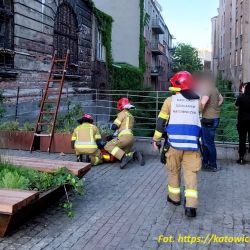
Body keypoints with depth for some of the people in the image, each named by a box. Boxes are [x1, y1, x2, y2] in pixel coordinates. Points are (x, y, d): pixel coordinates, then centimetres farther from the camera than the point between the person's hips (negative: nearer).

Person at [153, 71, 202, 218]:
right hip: (192, 143, 1)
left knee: (174, 170, 16)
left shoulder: (170, 101, 0)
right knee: (191, 173, 3)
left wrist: (156, 139, 12)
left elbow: (161, 121, 4)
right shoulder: (197, 102, 6)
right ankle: (191, 206, -4)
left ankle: (174, 197, 30)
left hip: (175, 142, -1)